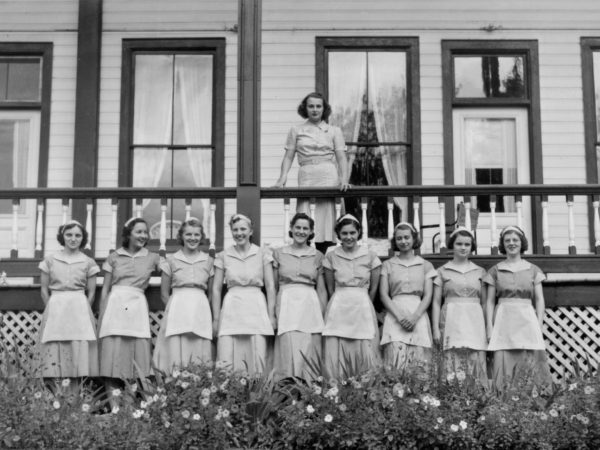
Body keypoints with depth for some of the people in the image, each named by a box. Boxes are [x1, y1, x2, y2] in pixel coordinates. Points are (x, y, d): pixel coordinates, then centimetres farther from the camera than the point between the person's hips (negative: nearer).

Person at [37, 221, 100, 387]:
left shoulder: (88, 263, 7)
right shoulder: (49, 261, 8)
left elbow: (91, 293, 7)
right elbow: (44, 290, 10)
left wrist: (81, 310, 1)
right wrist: (53, 309, 4)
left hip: (79, 311, 0)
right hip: (54, 311, 0)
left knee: (80, 353, -6)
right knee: (53, 353, -5)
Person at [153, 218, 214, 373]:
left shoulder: (209, 261, 10)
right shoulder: (172, 260, 7)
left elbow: (212, 292, 14)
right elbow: (164, 293, 11)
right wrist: (177, 307, 3)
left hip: (201, 311, 1)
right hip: (177, 312, -1)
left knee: (199, 356, -3)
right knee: (175, 353, -9)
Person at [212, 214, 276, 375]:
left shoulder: (262, 255, 5)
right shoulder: (223, 256, 7)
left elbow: (270, 287, 4)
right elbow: (216, 289, 8)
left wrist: (271, 315, -2)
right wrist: (216, 318, 4)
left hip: (256, 308, -1)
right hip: (231, 309, 1)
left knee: (258, 359, -7)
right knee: (228, 362, -7)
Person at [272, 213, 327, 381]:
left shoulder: (317, 256, 11)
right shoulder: (278, 254, 9)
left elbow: (321, 289, 11)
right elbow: (273, 287, 10)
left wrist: (324, 316, 4)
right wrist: (272, 313, 3)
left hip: (310, 306, 1)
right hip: (286, 306, -1)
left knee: (309, 353, -4)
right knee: (289, 354, -10)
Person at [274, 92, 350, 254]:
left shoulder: (334, 131, 14)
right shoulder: (296, 130, 15)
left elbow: (341, 157, 6)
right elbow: (288, 156, 11)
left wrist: (344, 179, -9)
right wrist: (282, 178, -3)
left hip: (328, 175, -1)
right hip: (305, 175, 1)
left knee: (326, 208, -10)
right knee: (302, 210, -12)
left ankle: (322, 250, -9)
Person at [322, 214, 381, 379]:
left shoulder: (371, 257, 2)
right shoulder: (331, 257, 4)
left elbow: (373, 289, 10)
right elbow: (330, 288, 11)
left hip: (363, 308, 0)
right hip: (338, 308, 0)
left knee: (365, 356, -4)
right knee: (335, 355, -5)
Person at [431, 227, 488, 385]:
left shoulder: (480, 272, 13)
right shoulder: (442, 271, 8)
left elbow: (484, 302, 13)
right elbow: (436, 302, 6)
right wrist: (436, 329, -3)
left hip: (475, 321, 2)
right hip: (451, 321, -2)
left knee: (475, 364, -5)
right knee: (452, 364, -8)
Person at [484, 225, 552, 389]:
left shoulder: (533, 270, 11)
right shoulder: (495, 271, 9)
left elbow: (539, 300, 9)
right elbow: (490, 302, 7)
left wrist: (539, 325, -3)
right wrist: (489, 327, -3)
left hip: (527, 319, 1)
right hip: (503, 320, -1)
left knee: (531, 363, -8)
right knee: (504, 364, -8)